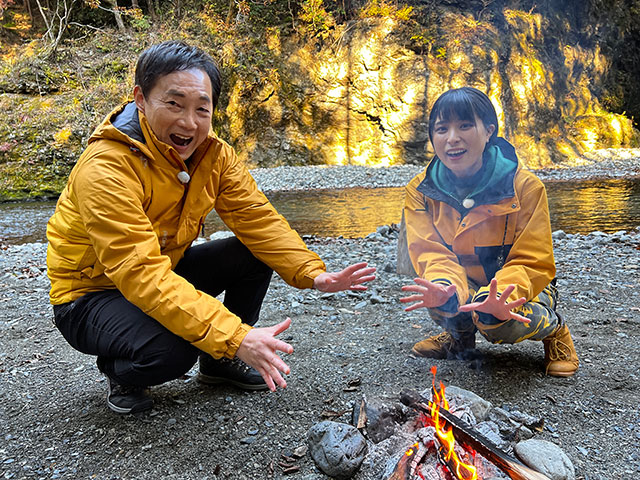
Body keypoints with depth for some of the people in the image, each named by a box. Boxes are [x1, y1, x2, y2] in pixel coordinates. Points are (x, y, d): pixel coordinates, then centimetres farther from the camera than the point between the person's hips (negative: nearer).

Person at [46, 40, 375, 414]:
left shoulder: (213, 154, -9)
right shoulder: (105, 169, -31)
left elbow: (258, 218, -10)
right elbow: (142, 274, -38)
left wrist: (313, 274, -26)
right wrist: (235, 336, -46)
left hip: (168, 270, 7)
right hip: (92, 294, -6)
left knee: (256, 255, -10)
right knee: (171, 350, -34)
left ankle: (218, 362, 9)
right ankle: (120, 373, 3)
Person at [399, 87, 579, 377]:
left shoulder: (525, 186, -18)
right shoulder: (420, 191, -10)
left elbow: (533, 263, -19)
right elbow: (433, 254, -17)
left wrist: (496, 298, -42)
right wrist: (445, 289, -43)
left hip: (516, 290, -2)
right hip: (463, 286, 3)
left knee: (503, 325, -35)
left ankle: (553, 328, 3)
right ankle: (460, 334, 4)